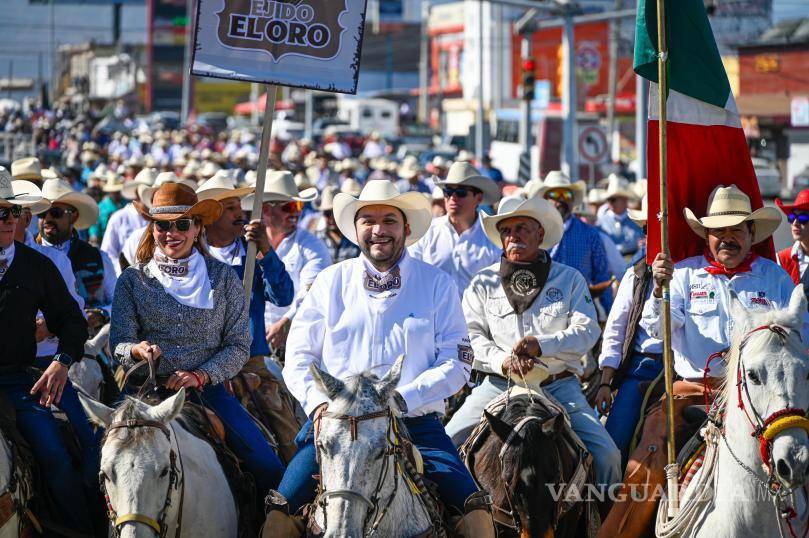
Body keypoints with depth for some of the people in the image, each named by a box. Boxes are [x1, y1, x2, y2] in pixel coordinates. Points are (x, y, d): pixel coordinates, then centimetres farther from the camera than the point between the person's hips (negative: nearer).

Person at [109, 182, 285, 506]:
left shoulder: (223, 279, 7)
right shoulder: (133, 280, 7)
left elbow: (239, 346, 4)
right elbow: (119, 342, 1)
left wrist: (200, 375, -12)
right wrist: (138, 350, -23)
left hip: (206, 387, 1)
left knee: (269, 469, -15)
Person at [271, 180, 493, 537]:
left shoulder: (437, 285, 5)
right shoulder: (330, 282, 9)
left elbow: (457, 363, 0)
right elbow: (298, 357, 9)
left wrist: (402, 398, -16)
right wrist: (317, 402, -12)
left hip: (415, 423, -1)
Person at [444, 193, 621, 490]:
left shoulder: (570, 279, 10)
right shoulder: (483, 284, 12)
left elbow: (587, 330, -2)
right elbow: (471, 336, 3)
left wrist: (541, 345, -19)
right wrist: (502, 360, -16)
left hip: (559, 385, -1)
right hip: (499, 385, 1)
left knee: (606, 455, -18)